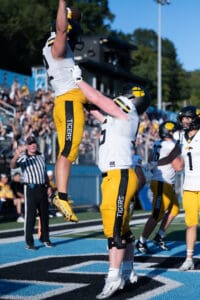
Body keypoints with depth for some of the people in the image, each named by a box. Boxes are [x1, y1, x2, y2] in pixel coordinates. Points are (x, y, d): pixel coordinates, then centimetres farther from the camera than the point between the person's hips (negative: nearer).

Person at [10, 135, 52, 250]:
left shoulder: (41, 156, 13)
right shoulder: (23, 158, -5)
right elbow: (13, 166, -25)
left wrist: (48, 186, 17)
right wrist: (16, 155, -44)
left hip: (42, 188, 6)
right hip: (30, 189, -5)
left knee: (45, 215, 13)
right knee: (30, 216, -6)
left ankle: (45, 239, 26)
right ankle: (29, 243, -3)